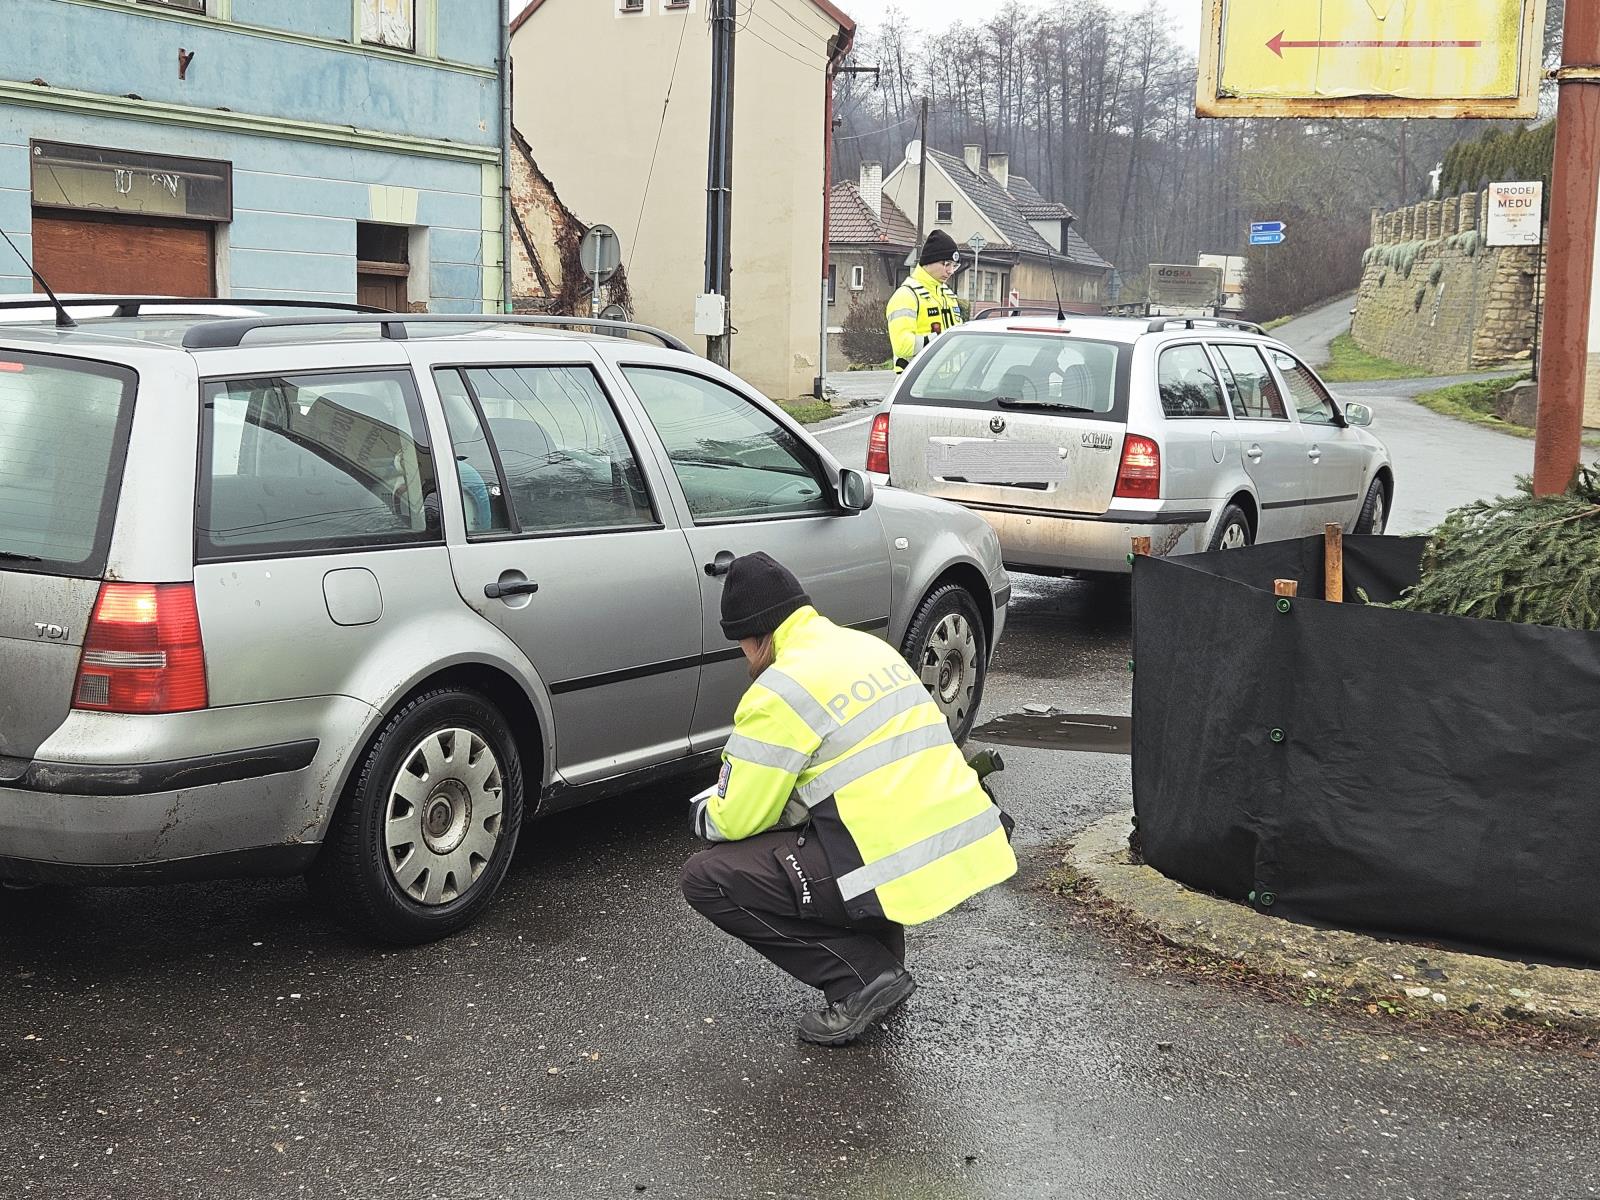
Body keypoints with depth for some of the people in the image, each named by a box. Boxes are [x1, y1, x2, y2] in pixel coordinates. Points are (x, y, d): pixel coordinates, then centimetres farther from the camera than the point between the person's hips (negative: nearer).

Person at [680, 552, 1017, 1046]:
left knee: (706, 879, 0)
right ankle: (882, 958, 23)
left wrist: (704, 811, 18)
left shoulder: (780, 691, -10)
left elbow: (736, 820, -6)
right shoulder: (870, 646, 16)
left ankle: (863, 977, -1)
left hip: (904, 874, -9)